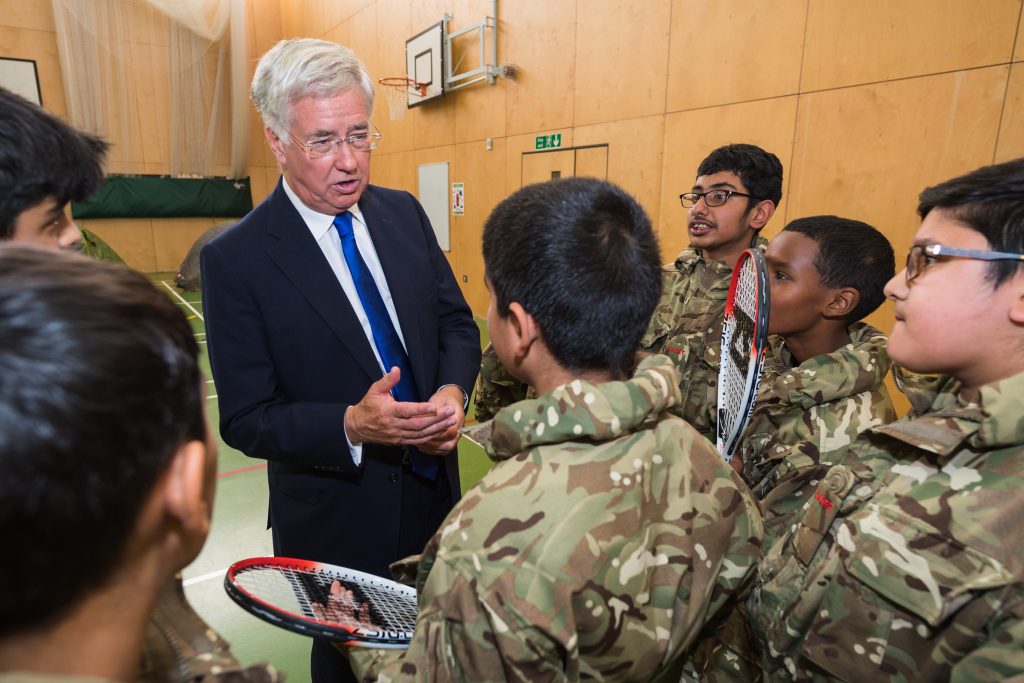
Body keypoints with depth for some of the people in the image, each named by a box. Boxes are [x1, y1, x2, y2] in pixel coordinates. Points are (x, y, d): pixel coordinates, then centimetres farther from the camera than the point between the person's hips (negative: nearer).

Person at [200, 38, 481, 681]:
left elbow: (457, 322, 4)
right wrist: (351, 425, -30)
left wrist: (452, 392, -16)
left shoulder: (404, 213, -2)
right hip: (338, 519, -3)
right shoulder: (235, 259, -16)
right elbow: (246, 419, -14)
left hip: (434, 490, 4)